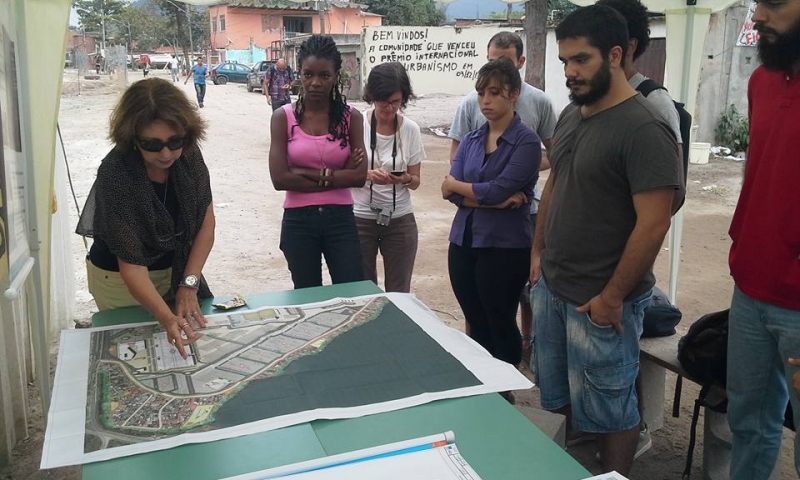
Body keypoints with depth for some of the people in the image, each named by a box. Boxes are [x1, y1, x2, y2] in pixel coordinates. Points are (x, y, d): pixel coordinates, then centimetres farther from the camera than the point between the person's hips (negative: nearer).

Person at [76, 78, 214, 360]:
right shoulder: (114, 176, -31)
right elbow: (131, 264, -31)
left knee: (190, 343, 16)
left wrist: (188, 284, -18)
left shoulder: (188, 155, -19)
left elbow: (206, 220, -10)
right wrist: (166, 318, -45)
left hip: (175, 270, 4)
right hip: (121, 279, -4)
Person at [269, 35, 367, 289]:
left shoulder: (351, 117, 0)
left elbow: (359, 176, -9)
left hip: (341, 219, 1)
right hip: (298, 221, 0)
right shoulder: (283, 117, -4)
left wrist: (308, 173, -15)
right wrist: (337, 175, -13)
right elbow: (280, 178, -13)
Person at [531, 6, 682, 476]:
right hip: (551, 288, 8)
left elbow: (653, 224, -20)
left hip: (599, 301, -7)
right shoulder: (570, 114, 6)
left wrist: (612, 297, -17)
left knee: (607, 410, 10)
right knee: (561, 400, 19)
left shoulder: (645, 129, -18)